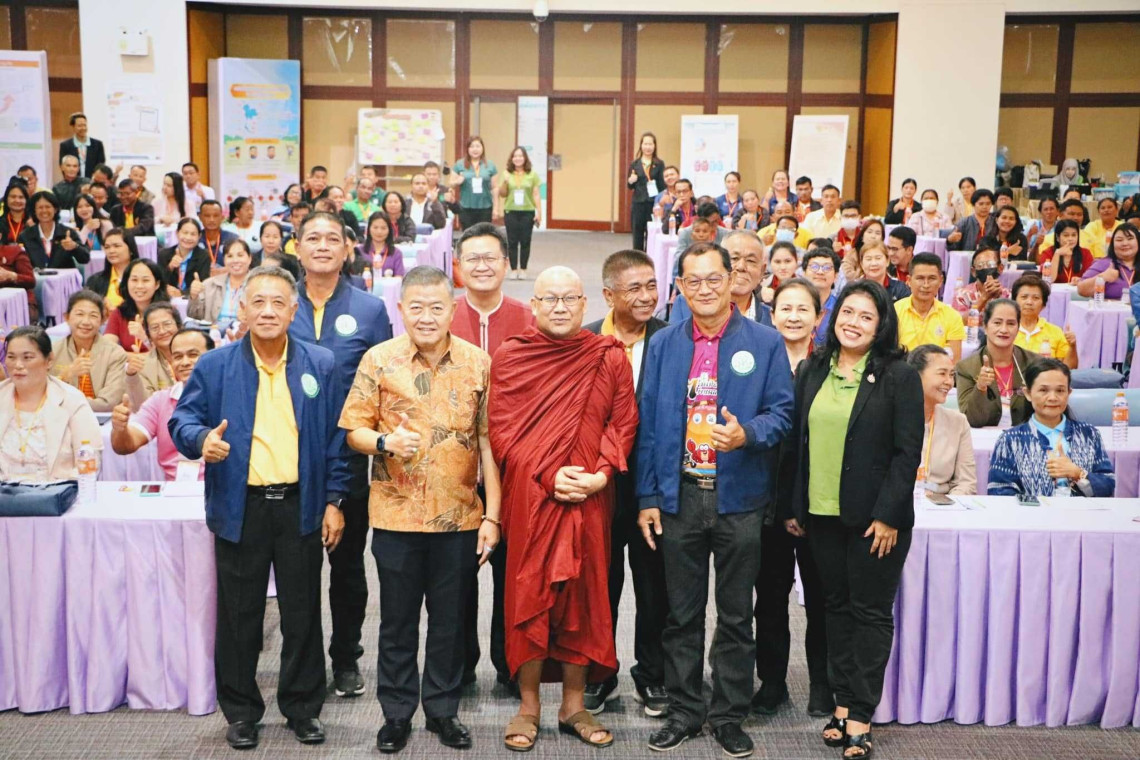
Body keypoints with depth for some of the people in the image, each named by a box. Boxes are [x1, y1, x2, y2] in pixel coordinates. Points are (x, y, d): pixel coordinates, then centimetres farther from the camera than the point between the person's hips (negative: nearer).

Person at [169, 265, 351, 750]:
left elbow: (335, 437, 5)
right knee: (239, 616, 8)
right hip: (239, 509, 0)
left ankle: (303, 708, 24)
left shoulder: (321, 365, 4)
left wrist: (334, 501, 0)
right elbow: (182, 419, 3)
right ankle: (240, 710, 24)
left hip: (301, 507, 0)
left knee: (302, 613, 9)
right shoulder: (214, 366, 2)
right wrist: (201, 439, -21)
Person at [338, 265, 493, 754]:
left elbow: (489, 443, 1)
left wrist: (492, 515, -3)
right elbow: (353, 431, 0)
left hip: (460, 516, 1)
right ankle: (396, 712, 28)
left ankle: (443, 709, 30)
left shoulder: (478, 363, -1)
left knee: (449, 620, 13)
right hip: (396, 515, 0)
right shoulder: (378, 360, -3)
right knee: (397, 621, 12)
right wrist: (385, 442, -23)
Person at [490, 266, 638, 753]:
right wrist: (547, 476, -12)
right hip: (527, 498, -1)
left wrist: (602, 474, -12)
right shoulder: (509, 357, 2)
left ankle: (574, 706, 20)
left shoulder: (609, 357, 5)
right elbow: (501, 429, -3)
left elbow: (623, 422, 3)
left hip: (588, 499, 1)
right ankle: (529, 708, 16)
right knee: (529, 597, 4)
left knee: (581, 596, 7)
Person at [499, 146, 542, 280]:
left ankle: (523, 269, 11)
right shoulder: (507, 174, 5)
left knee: (525, 241, 2)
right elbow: (502, 194, 7)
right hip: (511, 212, 1)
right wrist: (504, 183, -11)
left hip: (527, 212, -1)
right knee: (512, 241, 2)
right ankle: (513, 269, 8)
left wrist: (539, 212, -3)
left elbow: (536, 195, 2)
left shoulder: (532, 175, 2)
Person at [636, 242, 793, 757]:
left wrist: (747, 434, -23)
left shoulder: (765, 343, 0)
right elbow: (648, 422, 5)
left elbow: (781, 411, -1)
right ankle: (684, 711, 23)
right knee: (682, 613, 10)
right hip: (679, 496, 2)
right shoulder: (663, 345, 6)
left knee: (736, 615, 8)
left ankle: (730, 715, 21)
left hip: (739, 497, -1)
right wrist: (647, 497, 1)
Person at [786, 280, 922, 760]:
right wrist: (794, 507, 6)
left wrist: (888, 515, -13)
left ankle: (860, 716, 10)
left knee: (871, 612, 3)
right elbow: (798, 441, 9)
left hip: (875, 518, -4)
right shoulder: (812, 373, 8)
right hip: (821, 514, 4)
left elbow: (908, 452, -8)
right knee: (837, 607, 11)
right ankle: (843, 702, 20)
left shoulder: (899, 376, -5)